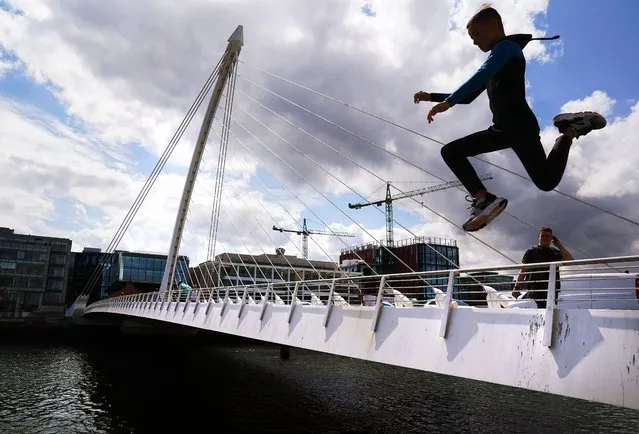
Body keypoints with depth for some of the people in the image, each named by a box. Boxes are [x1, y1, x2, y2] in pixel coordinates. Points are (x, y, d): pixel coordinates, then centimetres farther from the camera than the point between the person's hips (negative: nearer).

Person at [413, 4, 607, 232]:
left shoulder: (506, 46, 1)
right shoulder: (499, 57, 28)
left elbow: (481, 77, -19)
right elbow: (468, 97, 30)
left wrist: (447, 102, -25)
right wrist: (432, 97, 23)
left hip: (520, 124, -9)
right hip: (502, 129, 9)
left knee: (546, 181, -19)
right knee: (450, 152, -1)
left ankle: (570, 129, 5)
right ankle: (484, 199, -15)